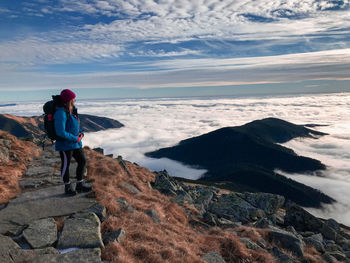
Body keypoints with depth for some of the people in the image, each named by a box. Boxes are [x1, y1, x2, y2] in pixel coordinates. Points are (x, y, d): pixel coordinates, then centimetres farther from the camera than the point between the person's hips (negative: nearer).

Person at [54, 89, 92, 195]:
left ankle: (79, 184, 27)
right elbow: (61, 132, -25)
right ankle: (68, 187, 25)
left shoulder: (72, 110, 6)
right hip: (65, 144, -9)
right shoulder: (61, 113, -21)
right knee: (66, 165, 8)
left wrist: (81, 133, 1)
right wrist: (75, 138, -17)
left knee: (82, 161, 13)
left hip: (76, 143, 9)